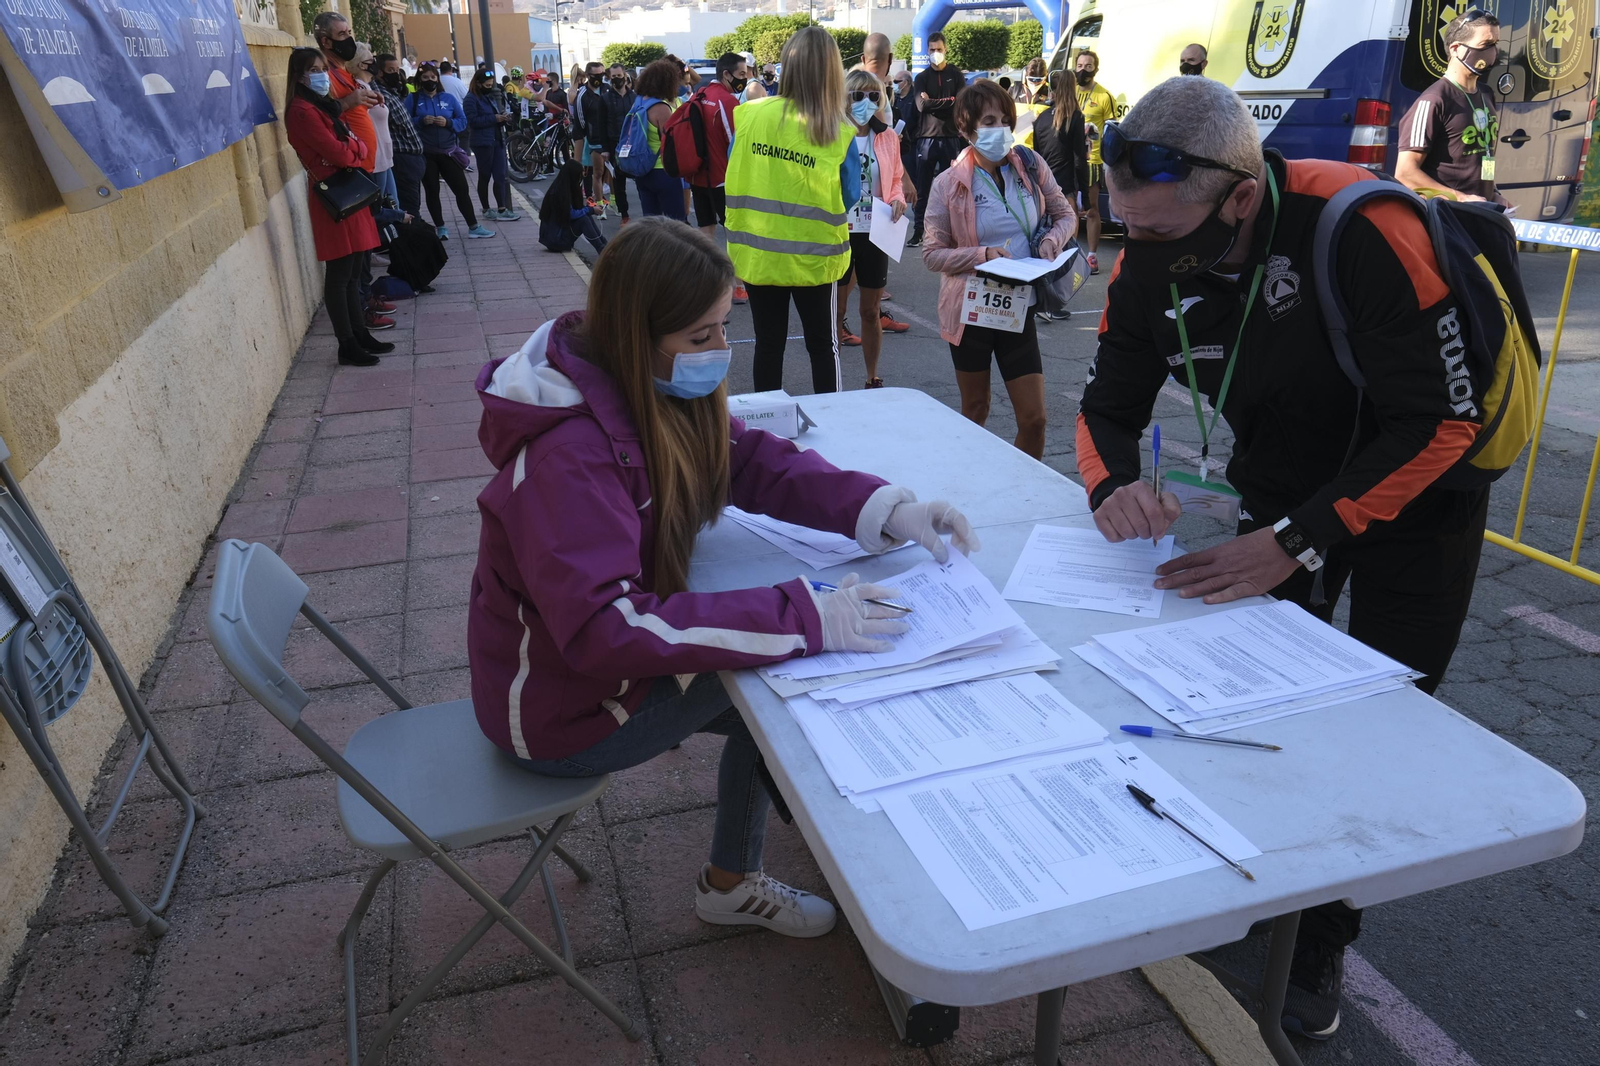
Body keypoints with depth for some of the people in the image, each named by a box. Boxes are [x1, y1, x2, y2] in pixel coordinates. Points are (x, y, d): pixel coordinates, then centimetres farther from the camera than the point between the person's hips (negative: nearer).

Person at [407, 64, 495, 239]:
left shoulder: (448, 98, 6)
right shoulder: (412, 99, 1)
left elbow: (463, 121, 3)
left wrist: (448, 122, -15)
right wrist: (421, 121, -20)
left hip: (447, 152, 1)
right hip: (425, 154, -1)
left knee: (462, 189, 1)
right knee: (432, 191, 6)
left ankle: (474, 227, 7)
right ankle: (441, 228, 15)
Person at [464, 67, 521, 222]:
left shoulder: (492, 95, 17)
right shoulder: (471, 98, -7)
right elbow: (472, 121, -16)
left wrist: (504, 117, 2)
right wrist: (494, 118, -18)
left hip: (498, 140, 7)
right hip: (483, 143, -7)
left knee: (500, 176, 0)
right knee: (485, 177, 3)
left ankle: (502, 209, -1)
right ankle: (486, 210, 11)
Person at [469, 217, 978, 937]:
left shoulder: (649, 388, -7)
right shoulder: (569, 456, -33)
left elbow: (752, 461, -3)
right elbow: (605, 630, -40)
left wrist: (888, 509, -18)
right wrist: (803, 619, -42)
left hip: (604, 654, 8)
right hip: (561, 714, -8)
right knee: (790, 682, -8)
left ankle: (734, 882, 23)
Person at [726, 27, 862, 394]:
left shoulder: (751, 114, -6)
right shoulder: (840, 132, -11)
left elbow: (734, 178, 6)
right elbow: (850, 198, 1)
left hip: (757, 252, 2)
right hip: (813, 256, -1)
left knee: (768, 344, 13)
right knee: (823, 345, 14)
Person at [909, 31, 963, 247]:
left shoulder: (956, 76, 9)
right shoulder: (921, 78, 11)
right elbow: (921, 105, -6)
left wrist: (933, 103, -7)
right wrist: (948, 102, -7)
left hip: (950, 138, -1)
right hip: (926, 138, 1)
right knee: (922, 189, 1)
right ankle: (918, 232, 6)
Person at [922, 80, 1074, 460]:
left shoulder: (1030, 166, 0)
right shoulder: (949, 185, -7)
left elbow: (1066, 215, 11)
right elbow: (932, 254, -6)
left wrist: (1053, 240, -11)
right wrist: (983, 254, -20)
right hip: (971, 308, -2)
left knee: (1034, 418, -1)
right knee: (975, 413, 13)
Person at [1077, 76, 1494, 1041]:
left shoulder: (1362, 230, -34)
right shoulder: (1153, 262, -17)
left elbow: (1439, 422, -30)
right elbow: (1109, 405, -7)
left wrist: (1297, 541, -36)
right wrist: (1115, 485, -30)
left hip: (1418, 492, -4)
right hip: (1283, 485, 4)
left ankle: (1321, 943, 27)